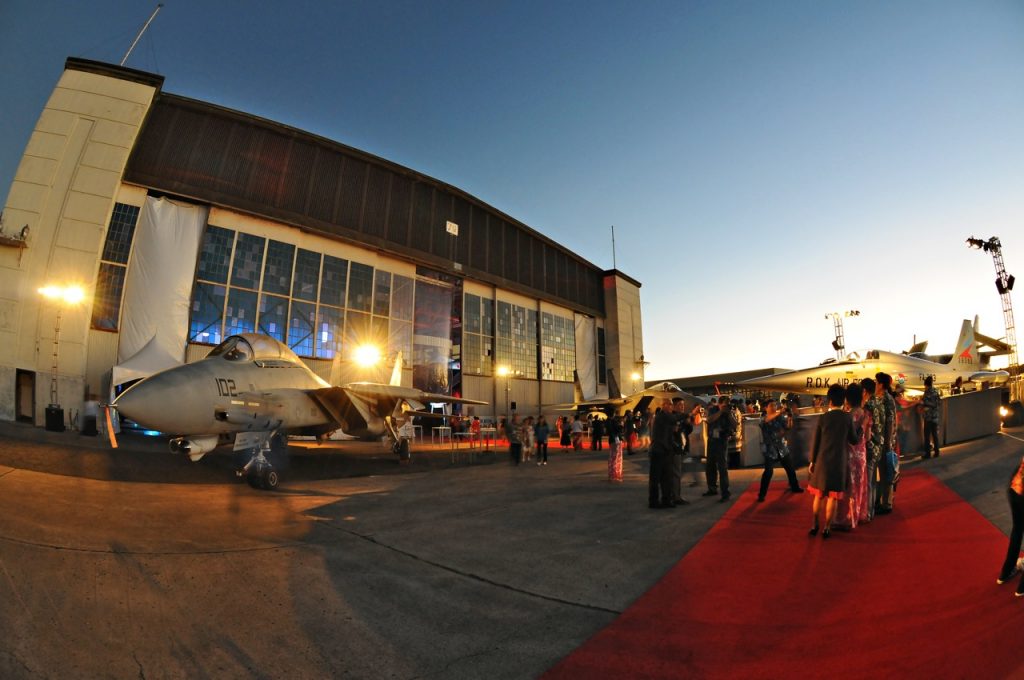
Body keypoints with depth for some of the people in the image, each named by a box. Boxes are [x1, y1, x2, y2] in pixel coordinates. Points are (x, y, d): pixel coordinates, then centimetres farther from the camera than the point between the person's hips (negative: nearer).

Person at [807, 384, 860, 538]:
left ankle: (815, 525, 18)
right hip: (838, 463, 0)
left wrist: (812, 461, 8)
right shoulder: (848, 418, -7)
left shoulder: (823, 417, -6)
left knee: (818, 495, 13)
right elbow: (854, 440, 3)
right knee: (832, 497, 7)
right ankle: (827, 529, 11)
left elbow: (815, 442, -2)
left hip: (822, 461, 0)